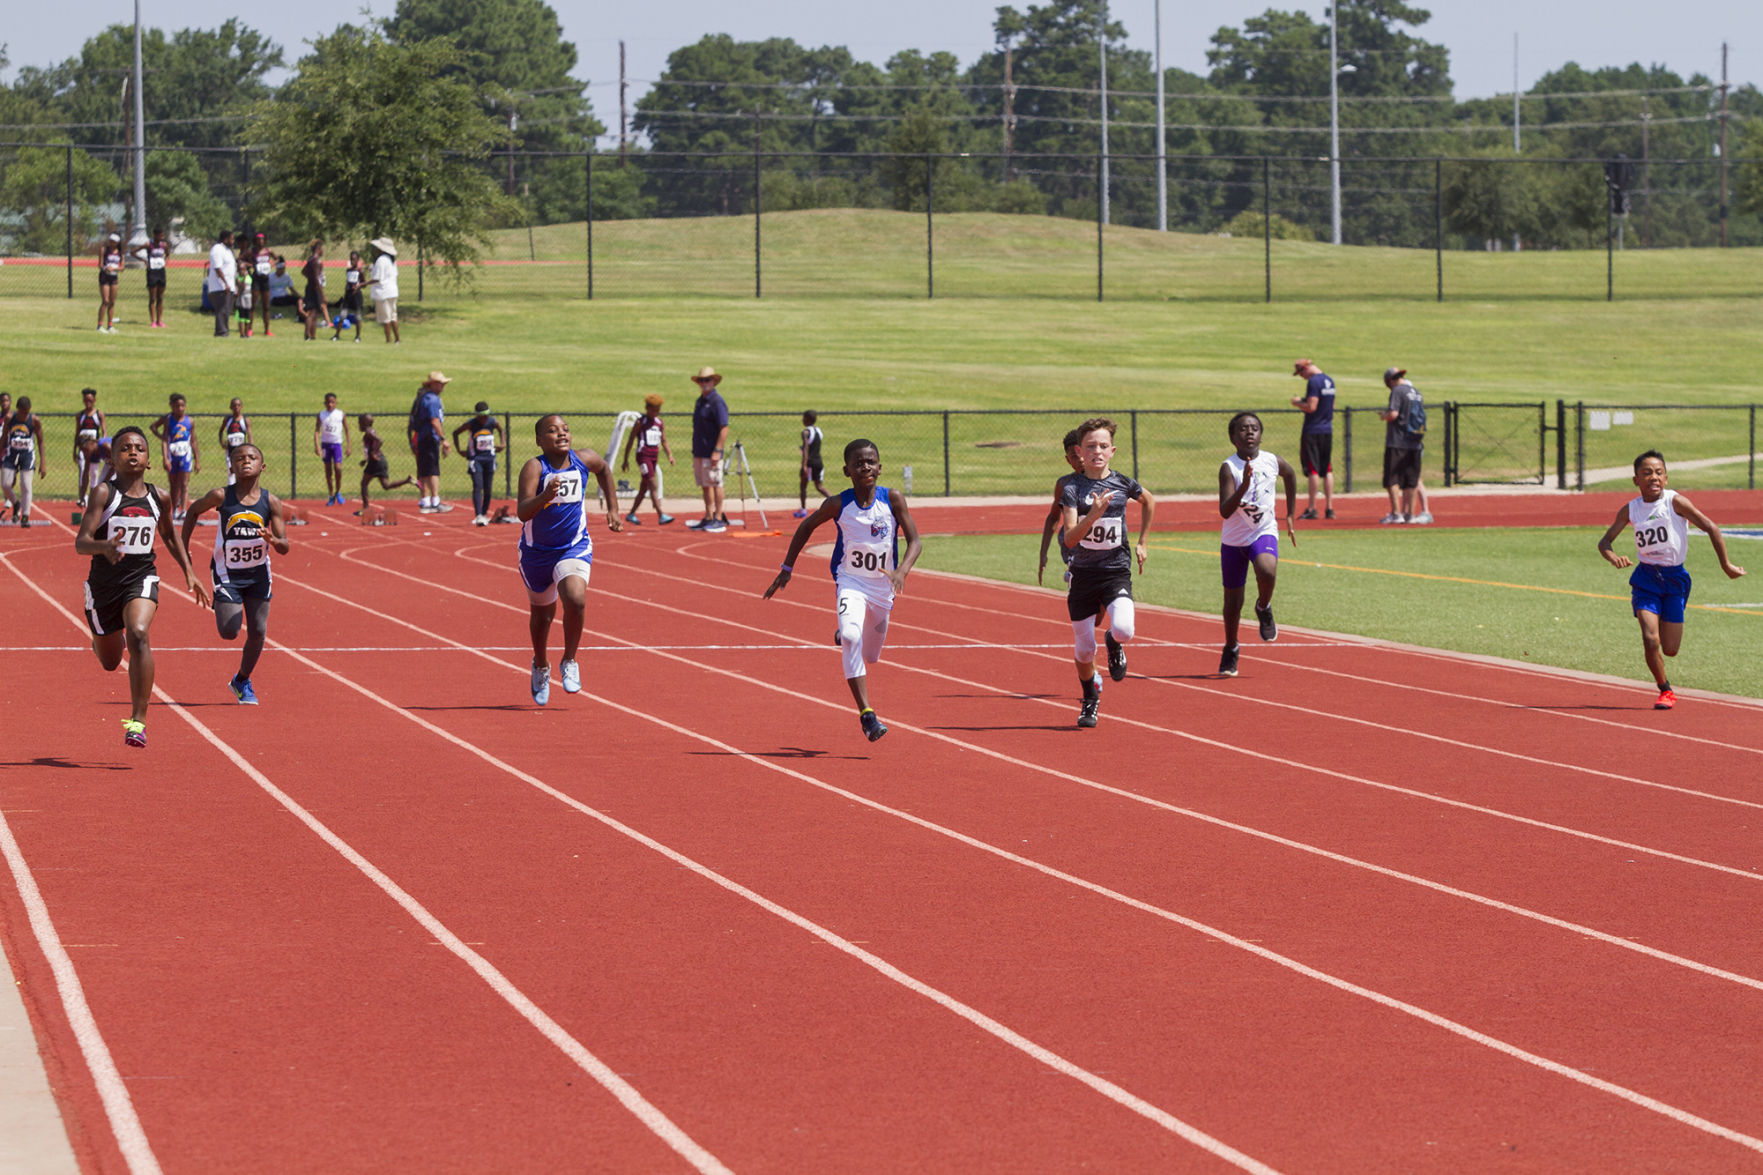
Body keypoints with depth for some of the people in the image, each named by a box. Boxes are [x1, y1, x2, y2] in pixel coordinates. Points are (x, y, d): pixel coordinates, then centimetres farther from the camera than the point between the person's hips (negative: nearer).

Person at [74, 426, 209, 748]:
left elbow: (169, 535, 21)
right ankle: (107, 637, 58)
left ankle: (138, 720, -27)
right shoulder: (103, 493, -12)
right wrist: (104, 546, -42)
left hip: (142, 577, 1)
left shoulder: (159, 497, 0)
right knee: (110, 661, 16)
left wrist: (189, 573, 14)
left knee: (139, 635, -29)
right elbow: (80, 542, -20)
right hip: (104, 580, 0)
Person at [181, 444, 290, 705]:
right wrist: (183, 547, 4)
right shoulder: (221, 497, -14)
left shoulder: (271, 502, -10)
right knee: (229, 632, -11)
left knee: (258, 632, 1)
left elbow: (284, 547, -8)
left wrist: (272, 540, -31)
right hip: (227, 573, -2)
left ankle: (243, 681, 26)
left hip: (258, 573, 2)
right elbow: (194, 511, 7)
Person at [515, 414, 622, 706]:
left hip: (575, 547, 1)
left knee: (576, 599, -26)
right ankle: (541, 667, 45)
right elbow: (522, 513, -35)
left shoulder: (585, 460, -10)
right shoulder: (534, 468, -22)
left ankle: (570, 662, -4)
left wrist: (613, 509, 15)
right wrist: (545, 496, -52)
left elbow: (604, 470, 16)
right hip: (537, 551, -1)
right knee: (542, 613, 17)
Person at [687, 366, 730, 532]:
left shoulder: (717, 402, -11)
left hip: (711, 453, -9)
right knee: (705, 486, 11)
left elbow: (724, 428, -17)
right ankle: (708, 518, 16)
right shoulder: (700, 400, 17)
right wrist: (695, 450, 19)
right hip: (699, 452, 9)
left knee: (715, 484, -5)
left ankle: (718, 519, -2)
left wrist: (717, 451, -23)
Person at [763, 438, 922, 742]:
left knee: (870, 655, 17)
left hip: (883, 587, 2)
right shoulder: (838, 505, -14)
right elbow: (806, 527, 4)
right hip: (850, 582, -2)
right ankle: (866, 713, -29)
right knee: (851, 638, -29)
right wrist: (786, 569, 4)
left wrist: (901, 571, -32)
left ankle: (846, 636, 55)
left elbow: (915, 541, -13)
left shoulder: (893, 499, -13)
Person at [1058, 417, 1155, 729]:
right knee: (1084, 650, 6)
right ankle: (1090, 701, 34)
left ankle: (1114, 643, 13)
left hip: (1117, 572, 0)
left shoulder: (1123, 484, -1)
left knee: (1123, 629, -26)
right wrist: (1093, 515, -33)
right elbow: (1069, 539, -17)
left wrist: (1141, 543, 22)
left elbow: (1149, 502, 23)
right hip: (1083, 573, 0)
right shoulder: (1073, 489, -7)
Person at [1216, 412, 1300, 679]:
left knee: (1267, 570, -33)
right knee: (1233, 601, 8)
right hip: (1233, 539, -1)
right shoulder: (1229, 467, -16)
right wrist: (1244, 486, -40)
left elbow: (1290, 476, 20)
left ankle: (1264, 608, -1)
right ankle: (1231, 650, 32)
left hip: (1264, 532, 1)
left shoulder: (1273, 462, -6)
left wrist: (1290, 515, 20)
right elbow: (1224, 511, -25)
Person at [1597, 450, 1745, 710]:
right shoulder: (1630, 510, -1)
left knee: (1670, 649, -1)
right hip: (1645, 578, 1)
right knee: (1650, 640, -15)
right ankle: (1665, 691, 8)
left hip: (1674, 577, -1)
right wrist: (1613, 557, -23)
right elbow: (1604, 541, 1)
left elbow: (1710, 528, -7)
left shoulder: (1675, 502, -10)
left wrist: (1726, 565, -5)